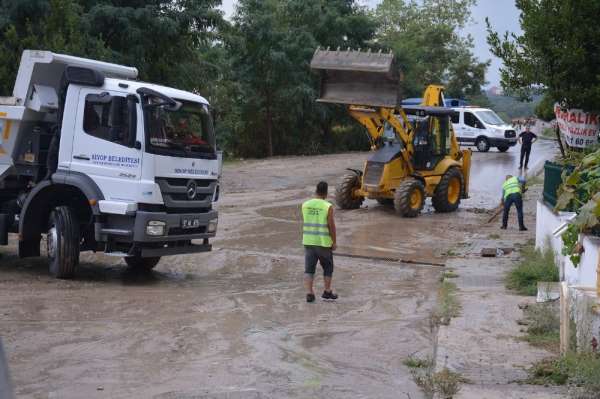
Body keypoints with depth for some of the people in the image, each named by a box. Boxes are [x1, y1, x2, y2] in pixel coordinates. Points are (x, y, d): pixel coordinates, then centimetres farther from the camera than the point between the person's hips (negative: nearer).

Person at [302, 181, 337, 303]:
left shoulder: (305, 205, 0)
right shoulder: (328, 207, -12)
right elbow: (331, 226, -11)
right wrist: (334, 242, -2)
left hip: (308, 241, 3)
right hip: (324, 242, -3)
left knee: (309, 269, 5)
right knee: (328, 267, 16)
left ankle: (309, 294, -3)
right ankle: (327, 292, 22)